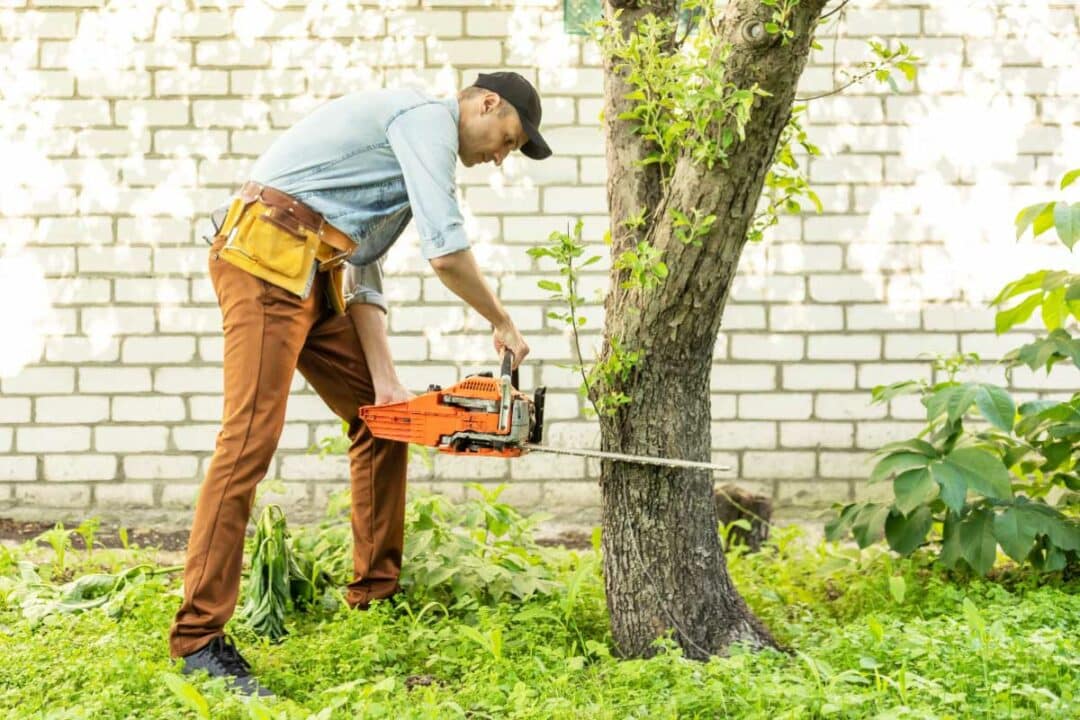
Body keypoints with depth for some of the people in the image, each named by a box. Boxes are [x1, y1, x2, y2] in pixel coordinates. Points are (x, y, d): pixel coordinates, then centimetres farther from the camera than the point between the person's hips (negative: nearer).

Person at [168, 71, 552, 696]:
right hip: (268, 259, -11)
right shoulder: (427, 116, -6)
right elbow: (446, 252, -17)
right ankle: (199, 637, -14)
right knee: (250, 440, -15)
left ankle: (376, 594, 22)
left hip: (313, 277, 11)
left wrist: (386, 381, 6)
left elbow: (363, 273, 17)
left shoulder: (409, 151, 25)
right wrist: (503, 323, 0)